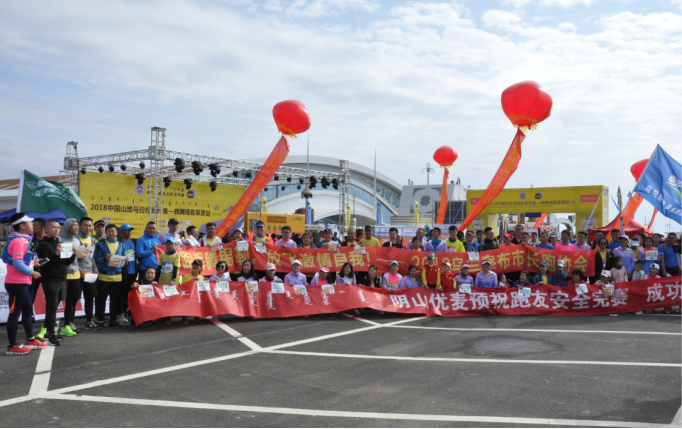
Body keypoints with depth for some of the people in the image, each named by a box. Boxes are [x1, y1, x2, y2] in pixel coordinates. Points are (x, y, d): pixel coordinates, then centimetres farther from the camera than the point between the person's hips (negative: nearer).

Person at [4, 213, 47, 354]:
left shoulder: (22, 240, 13)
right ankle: (12, 346, 6)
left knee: (28, 310, 17)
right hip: (16, 283, -10)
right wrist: (32, 272, -14)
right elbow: (17, 263, -26)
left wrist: (32, 262, 9)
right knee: (15, 313, -2)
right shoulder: (18, 241, -18)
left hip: (22, 283, 10)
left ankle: (30, 340, 27)